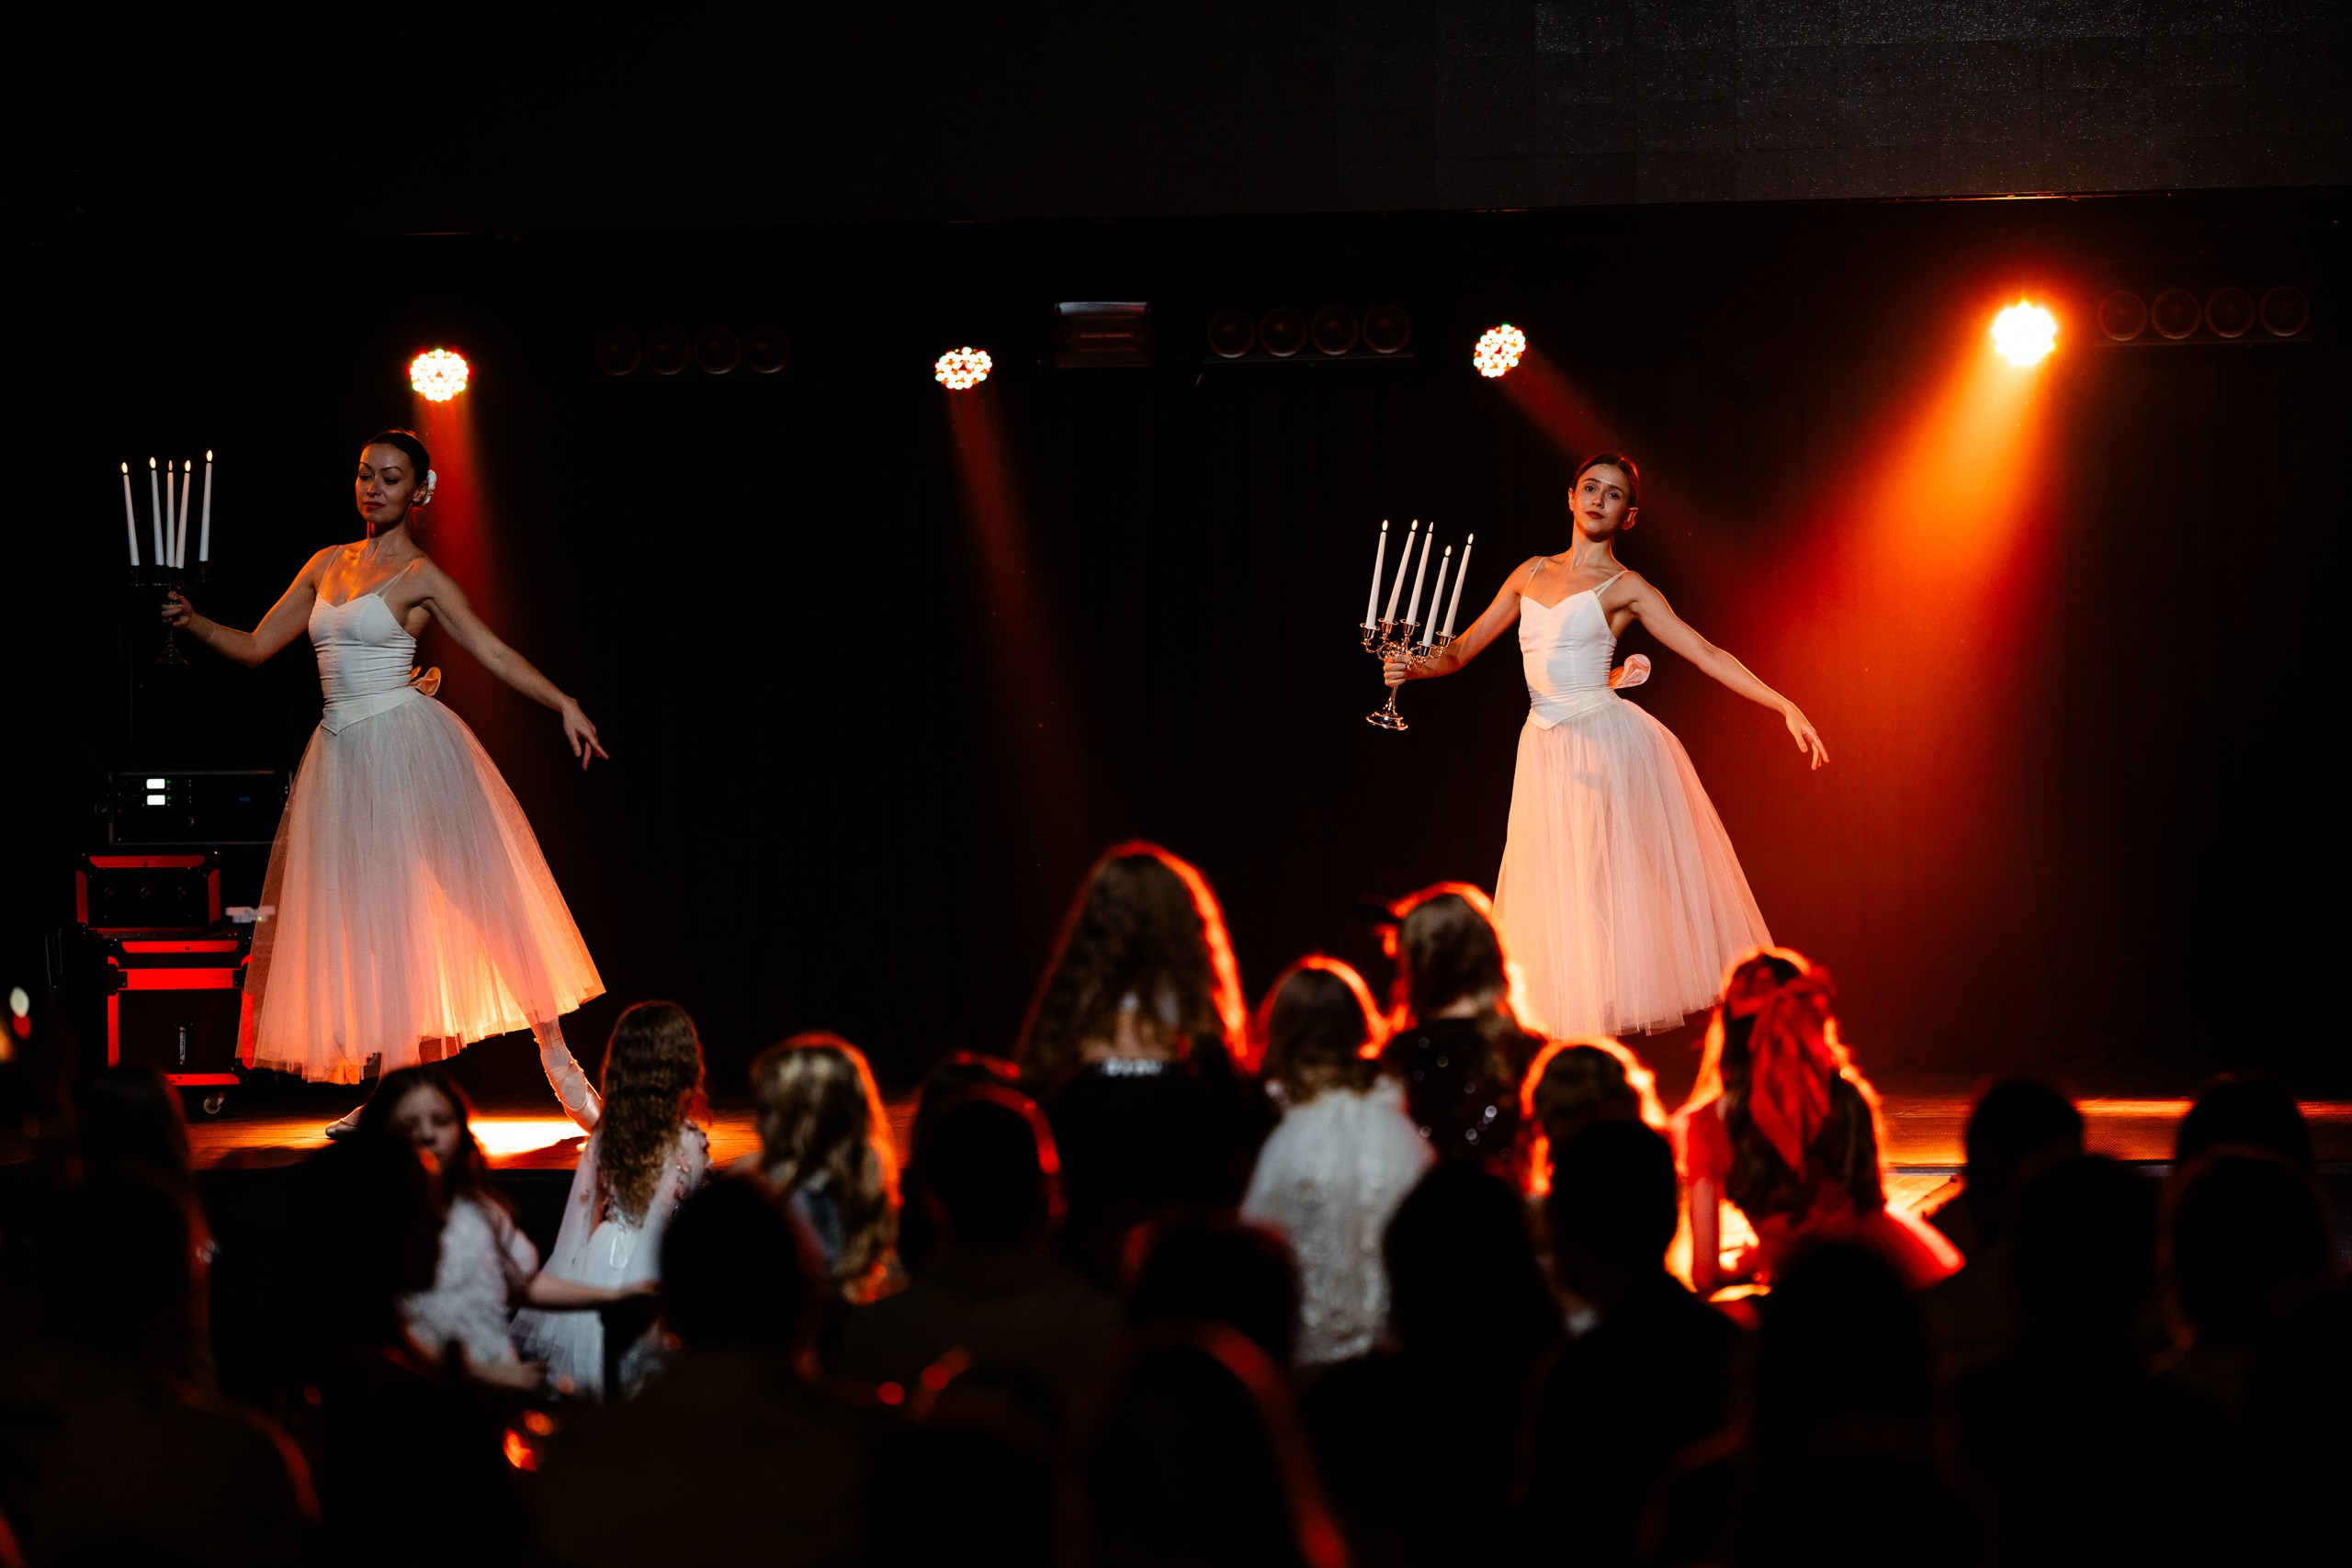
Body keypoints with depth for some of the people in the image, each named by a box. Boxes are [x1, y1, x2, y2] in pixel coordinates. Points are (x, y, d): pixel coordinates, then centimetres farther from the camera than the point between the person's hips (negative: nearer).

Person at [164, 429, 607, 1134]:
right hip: (342, 754, 5)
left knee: (473, 892, -7)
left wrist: (564, 704, -13)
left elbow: (495, 654, -2)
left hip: (408, 745, -5)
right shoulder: (327, 565, 14)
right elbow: (256, 646, 17)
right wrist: (194, 623, 0)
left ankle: (555, 1055, 0)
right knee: (359, 917, 3)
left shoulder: (420, 577, -1)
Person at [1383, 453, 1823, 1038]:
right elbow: (1462, 650, 18)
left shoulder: (1625, 588, 2)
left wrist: (1786, 707, -11)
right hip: (1546, 750, 5)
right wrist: (1410, 668, -2)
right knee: (1555, 897, 3)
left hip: (1609, 747, -5)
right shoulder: (1532, 574, 15)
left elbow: (1706, 654, -2)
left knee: (1612, 890, -7)